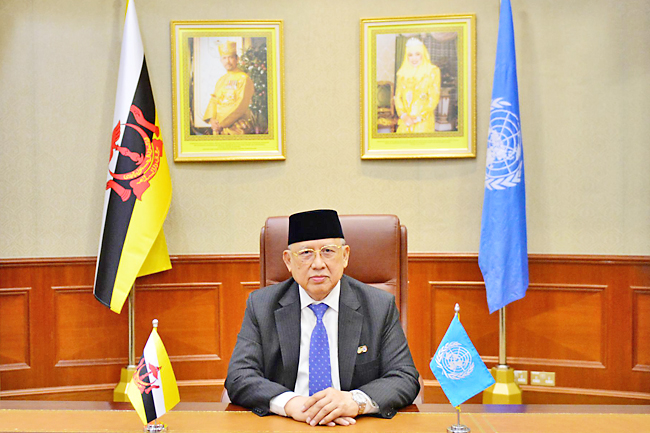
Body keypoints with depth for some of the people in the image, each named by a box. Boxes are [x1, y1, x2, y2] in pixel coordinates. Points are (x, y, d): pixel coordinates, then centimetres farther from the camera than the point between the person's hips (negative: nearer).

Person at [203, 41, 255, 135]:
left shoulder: (244, 79, -5)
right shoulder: (220, 80, 16)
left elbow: (241, 106, -13)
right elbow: (213, 101, 12)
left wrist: (222, 124, -15)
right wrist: (212, 119, -8)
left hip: (238, 128, -5)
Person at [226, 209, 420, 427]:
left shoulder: (380, 306, 1)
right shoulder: (260, 305, 3)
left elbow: (405, 379, -4)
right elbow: (239, 378, -5)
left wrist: (356, 401, -23)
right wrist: (291, 403, -24)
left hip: (355, 425, 0)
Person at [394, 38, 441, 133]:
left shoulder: (433, 71, 1)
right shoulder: (402, 72, 12)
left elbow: (434, 98, -4)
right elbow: (397, 96, 8)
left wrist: (418, 118, -11)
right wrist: (403, 115, -8)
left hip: (423, 121, -3)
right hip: (405, 122, 3)